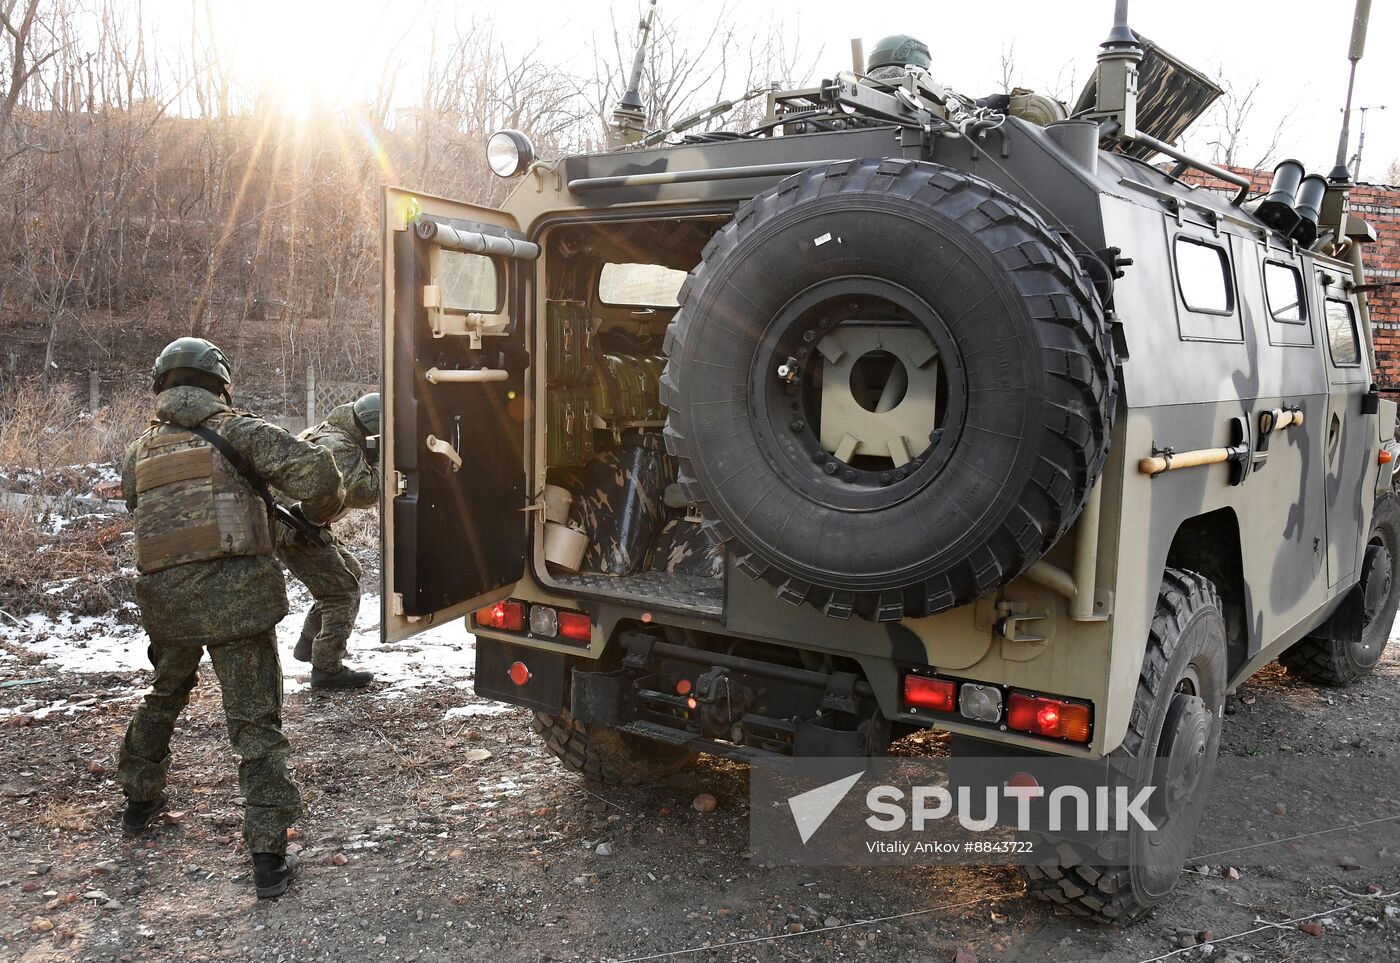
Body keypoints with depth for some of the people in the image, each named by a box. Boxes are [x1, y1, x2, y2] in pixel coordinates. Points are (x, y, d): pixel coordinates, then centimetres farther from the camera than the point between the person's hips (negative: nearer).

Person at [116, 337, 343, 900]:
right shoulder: (235, 430, 1)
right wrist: (330, 487, 14)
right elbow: (316, 473, -9)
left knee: (165, 695, 31)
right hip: (234, 591, -5)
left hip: (163, 595, 5)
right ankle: (269, 856, 1)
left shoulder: (139, 453, 18)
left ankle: (140, 798, 48)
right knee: (255, 722, 0)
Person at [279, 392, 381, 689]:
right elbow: (365, 494, -30)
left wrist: (371, 455, 0)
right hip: (294, 532, -10)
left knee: (349, 572, 20)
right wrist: (380, 459, -19)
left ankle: (308, 643, 28)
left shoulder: (327, 430, 7)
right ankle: (327, 669, -3)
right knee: (342, 590, -6)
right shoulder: (342, 447, -23)